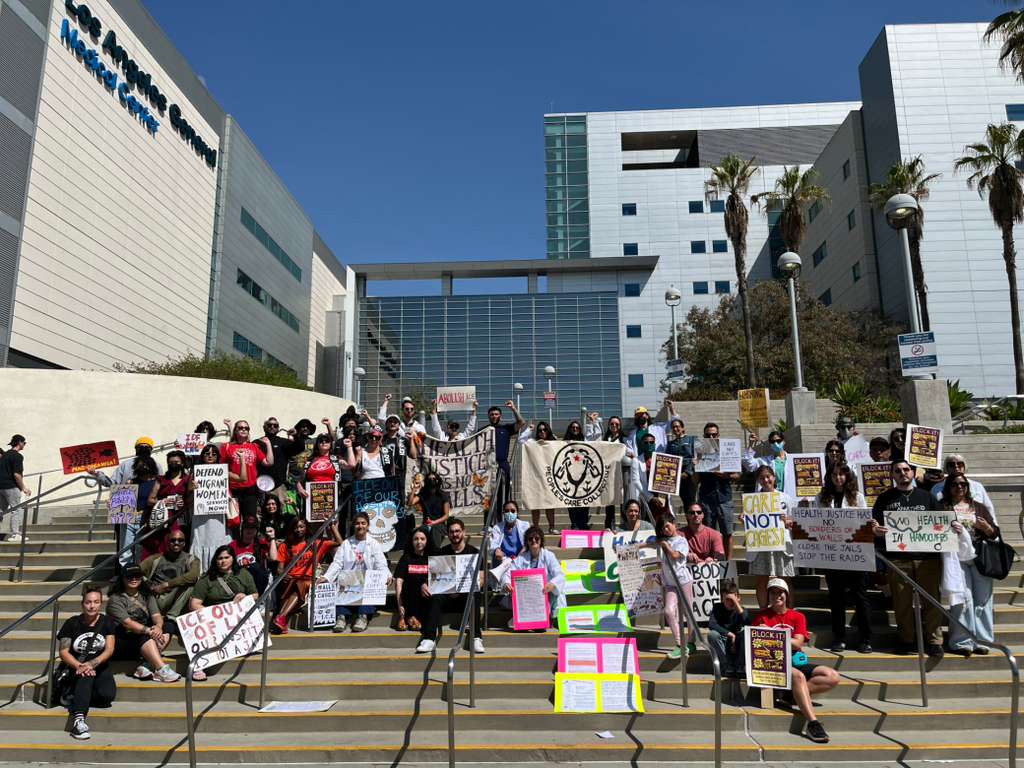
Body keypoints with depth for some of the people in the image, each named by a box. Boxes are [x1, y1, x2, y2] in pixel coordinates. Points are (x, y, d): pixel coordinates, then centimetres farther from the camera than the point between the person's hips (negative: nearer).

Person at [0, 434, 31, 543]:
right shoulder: (17, 456, -13)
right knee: (16, 510, 0)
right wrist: (23, 488, -11)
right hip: (11, 487, -8)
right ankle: (14, 534, 1)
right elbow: (17, 474, -19)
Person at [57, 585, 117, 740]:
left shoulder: (107, 622, 1)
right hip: (75, 666, -1)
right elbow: (64, 652, -8)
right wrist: (79, 666, -25)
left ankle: (73, 697, -4)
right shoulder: (72, 624, -2)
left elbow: (109, 649, -6)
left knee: (108, 695, -27)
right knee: (86, 675, -38)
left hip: (99, 666, 1)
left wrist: (92, 664, -25)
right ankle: (78, 718, -47)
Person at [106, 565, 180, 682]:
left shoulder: (147, 596, 12)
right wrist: (149, 631, -30)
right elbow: (127, 623, -19)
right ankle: (162, 671, -44)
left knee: (165, 632, -20)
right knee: (145, 638, -34)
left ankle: (144, 667, -31)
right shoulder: (115, 599, -6)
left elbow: (156, 615, -2)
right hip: (122, 642, -6)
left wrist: (158, 626, -26)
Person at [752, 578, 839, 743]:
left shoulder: (798, 617, 12)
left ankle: (792, 693, -20)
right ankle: (812, 723, -36)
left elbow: (797, 644, -3)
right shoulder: (762, 617, 8)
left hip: (796, 661, 5)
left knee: (833, 677, -15)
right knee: (798, 676, -36)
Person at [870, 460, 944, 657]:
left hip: (927, 557, 1)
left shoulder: (927, 497, 15)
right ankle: (905, 639, 14)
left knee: (931, 600, 0)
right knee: (902, 602, 3)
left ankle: (934, 640, 10)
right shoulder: (885, 499, 12)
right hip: (898, 558, 0)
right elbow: (875, 526, 6)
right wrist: (876, 530, -16)